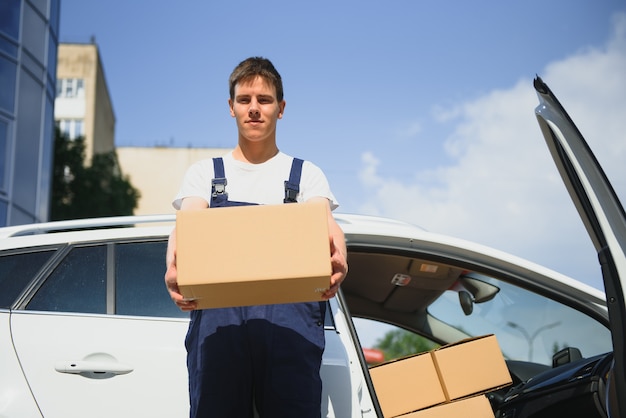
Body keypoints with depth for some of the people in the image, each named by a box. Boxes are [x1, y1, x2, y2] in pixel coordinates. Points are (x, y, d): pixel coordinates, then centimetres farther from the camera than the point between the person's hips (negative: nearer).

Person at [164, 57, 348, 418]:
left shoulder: (306, 174, 19)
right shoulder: (204, 173, 21)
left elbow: (325, 224, 0)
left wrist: (338, 258, -27)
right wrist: (174, 268, -24)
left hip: (290, 312, 0)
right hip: (216, 312, 1)